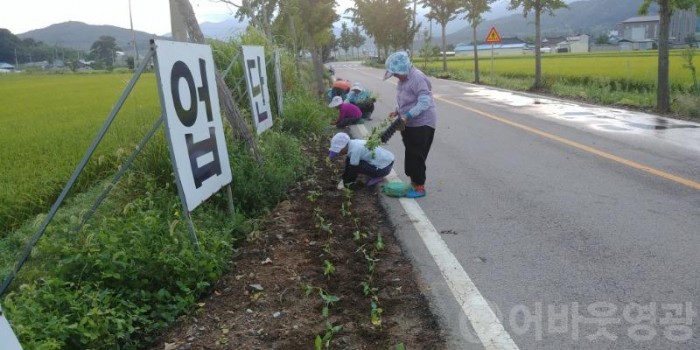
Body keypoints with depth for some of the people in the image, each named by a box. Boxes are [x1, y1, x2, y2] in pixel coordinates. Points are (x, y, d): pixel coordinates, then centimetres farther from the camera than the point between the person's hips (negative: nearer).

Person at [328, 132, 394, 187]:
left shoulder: (355, 150, -28)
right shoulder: (352, 144, 0)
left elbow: (352, 169, -19)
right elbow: (348, 163, 12)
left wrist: (346, 183, -4)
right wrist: (344, 179, 14)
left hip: (384, 168, -9)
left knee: (354, 166, -20)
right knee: (349, 160, 8)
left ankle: (377, 177, -1)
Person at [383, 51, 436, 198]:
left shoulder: (418, 78, -21)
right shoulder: (403, 78, 7)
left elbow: (424, 102, -26)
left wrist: (407, 116, -31)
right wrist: (397, 111, 2)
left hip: (422, 124, -9)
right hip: (409, 123, 9)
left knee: (417, 156, -5)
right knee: (410, 155, 15)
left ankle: (420, 187, 5)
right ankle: (414, 182, 27)